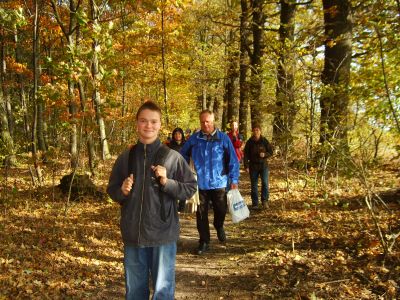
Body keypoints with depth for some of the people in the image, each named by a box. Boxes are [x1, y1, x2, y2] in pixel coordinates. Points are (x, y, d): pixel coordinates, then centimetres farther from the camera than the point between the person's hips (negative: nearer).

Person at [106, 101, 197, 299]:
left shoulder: (173, 157, -5)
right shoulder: (125, 157, 3)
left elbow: (190, 188, -3)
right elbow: (111, 190, 11)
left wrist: (167, 182, -17)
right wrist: (122, 191, -10)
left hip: (163, 234, -2)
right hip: (133, 235, 3)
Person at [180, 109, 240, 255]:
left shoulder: (223, 138, -5)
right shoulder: (194, 138, 0)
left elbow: (233, 160, -2)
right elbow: (183, 155, 12)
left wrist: (234, 180, -5)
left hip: (219, 183, -1)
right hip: (200, 184, 1)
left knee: (221, 210, 9)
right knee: (201, 214, 7)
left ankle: (219, 227, 43)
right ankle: (204, 242, 23)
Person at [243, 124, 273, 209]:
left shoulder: (264, 141, -2)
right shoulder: (249, 142, -1)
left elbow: (270, 152, 4)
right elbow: (246, 155, 0)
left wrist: (265, 154, -16)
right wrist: (246, 166, -6)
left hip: (263, 165, -1)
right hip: (253, 166, 1)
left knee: (265, 183, -13)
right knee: (254, 185, 6)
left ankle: (265, 201, 1)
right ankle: (255, 203, 15)